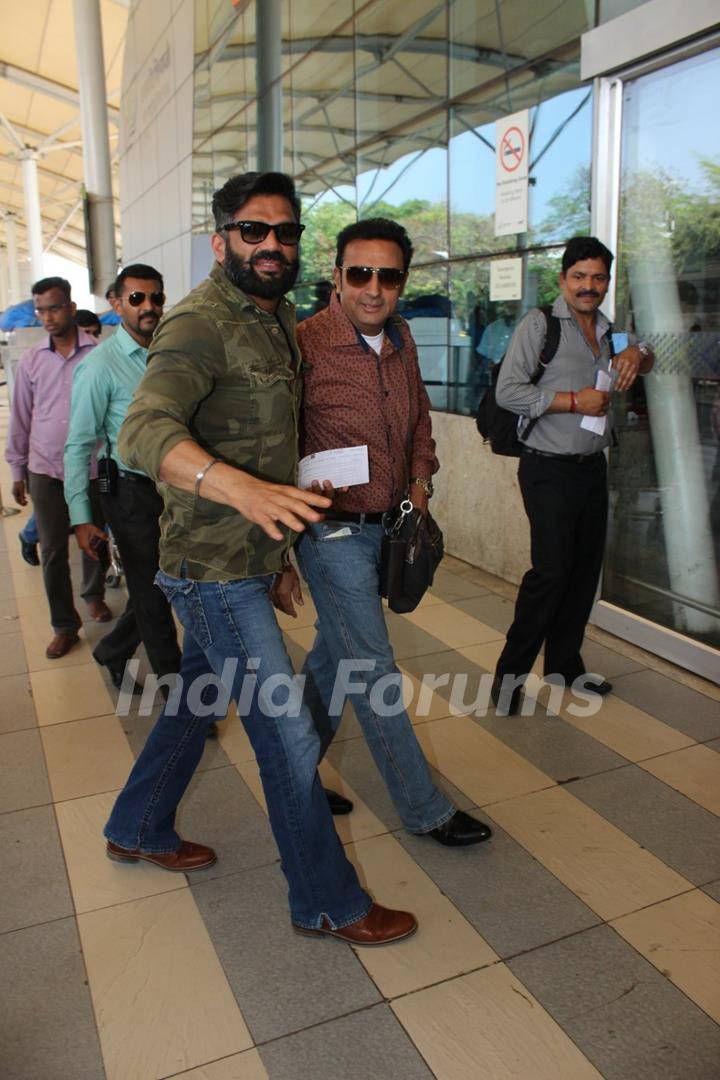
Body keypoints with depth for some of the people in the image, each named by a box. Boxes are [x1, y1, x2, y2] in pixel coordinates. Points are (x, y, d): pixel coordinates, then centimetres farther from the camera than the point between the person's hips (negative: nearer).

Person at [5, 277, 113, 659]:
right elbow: (20, 419, 9)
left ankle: (94, 595, 42)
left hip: (92, 467, -1)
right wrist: (17, 470, 9)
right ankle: (65, 626, 16)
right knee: (52, 550, 4)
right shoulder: (30, 360, 3)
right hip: (45, 469, 1)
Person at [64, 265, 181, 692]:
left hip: (173, 489, 6)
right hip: (132, 492, -6)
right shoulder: (100, 365, -12)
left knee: (157, 587, 16)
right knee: (152, 593, 6)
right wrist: (81, 517, -14)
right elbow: (79, 444, -11)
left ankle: (113, 652, 40)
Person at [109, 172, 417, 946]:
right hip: (215, 567, -9)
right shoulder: (201, 322, -16)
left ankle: (138, 829, 45)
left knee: (197, 696, 23)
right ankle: (327, 903, 17)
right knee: (288, 735, -2)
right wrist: (240, 488, -50)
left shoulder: (276, 317, 13)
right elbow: (144, 431, -32)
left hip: (244, 558, 10)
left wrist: (279, 539, 18)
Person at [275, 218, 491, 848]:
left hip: (387, 527, 7)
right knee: (375, 673, 1)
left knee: (334, 655, 19)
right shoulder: (305, 346, -19)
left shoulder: (401, 337, 4)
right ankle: (426, 810, 17)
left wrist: (420, 478, 6)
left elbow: (419, 416, 22)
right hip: (333, 532, -7)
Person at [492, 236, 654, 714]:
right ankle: (511, 670, 2)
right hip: (550, 470, -7)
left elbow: (646, 359, 32)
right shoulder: (540, 323, -6)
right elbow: (508, 390, -15)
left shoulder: (606, 330, 15)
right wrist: (574, 400, -17)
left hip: (593, 468, 7)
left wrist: (638, 354, 7)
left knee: (586, 569, 10)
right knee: (552, 570, -12)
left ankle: (565, 664, 24)